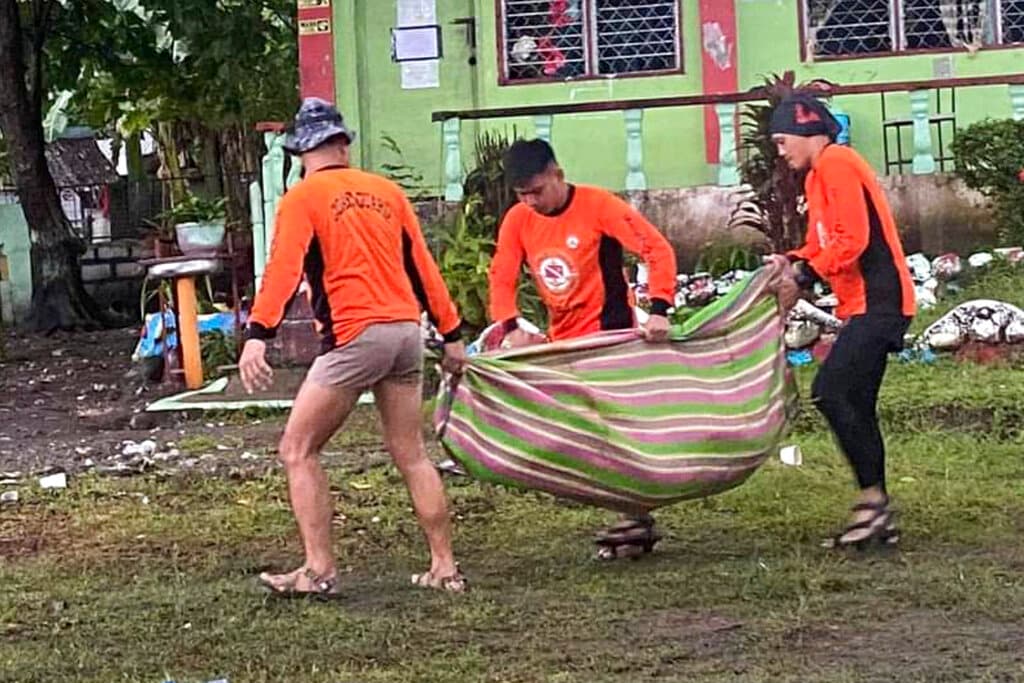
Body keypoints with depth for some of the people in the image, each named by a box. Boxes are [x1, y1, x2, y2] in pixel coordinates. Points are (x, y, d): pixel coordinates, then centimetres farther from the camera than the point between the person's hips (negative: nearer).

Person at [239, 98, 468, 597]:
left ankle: (319, 571, -1)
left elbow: (283, 270, -14)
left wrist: (257, 336, -23)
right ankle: (444, 568, 15)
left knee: (297, 451, 4)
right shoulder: (387, 192, 15)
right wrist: (451, 334, 21)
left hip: (355, 336, -6)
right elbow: (422, 266, 17)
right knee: (410, 455, 14)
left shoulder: (302, 199, 0)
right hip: (406, 331, 6)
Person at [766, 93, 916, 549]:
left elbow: (853, 239, -20)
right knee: (856, 407, 10)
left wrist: (808, 273, -16)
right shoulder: (820, 173, 19)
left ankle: (873, 497, -14)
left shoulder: (835, 163, -11)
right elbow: (823, 243, 20)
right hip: (867, 305, 11)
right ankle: (879, 519, 13)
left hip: (877, 302, -11)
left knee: (831, 392, -17)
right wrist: (793, 262, 2)